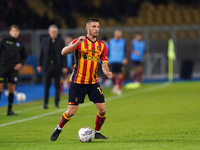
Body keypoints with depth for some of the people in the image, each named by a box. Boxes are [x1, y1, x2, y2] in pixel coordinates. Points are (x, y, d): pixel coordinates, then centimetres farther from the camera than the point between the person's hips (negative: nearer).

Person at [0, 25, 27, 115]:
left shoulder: (20, 44, 9)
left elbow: (24, 56, 18)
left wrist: (21, 63, 1)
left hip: (14, 69, 2)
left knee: (12, 89, 3)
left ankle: (9, 110, 8)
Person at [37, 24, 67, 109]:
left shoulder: (60, 42, 4)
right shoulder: (45, 41, 8)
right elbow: (41, 53, 10)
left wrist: (64, 66, -4)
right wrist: (39, 65, 5)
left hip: (57, 67, -1)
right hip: (47, 66, 1)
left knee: (57, 86, 0)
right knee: (46, 86, 1)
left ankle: (56, 103, 5)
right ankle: (45, 103, 6)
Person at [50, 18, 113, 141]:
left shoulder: (102, 45, 6)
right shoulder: (79, 42, -6)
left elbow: (104, 64, 6)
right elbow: (64, 52, -20)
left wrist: (107, 72, -17)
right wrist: (77, 43, -34)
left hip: (93, 83, 4)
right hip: (77, 82, -4)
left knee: (102, 110, -4)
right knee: (71, 112, -4)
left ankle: (97, 132, 18)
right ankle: (59, 129, 22)